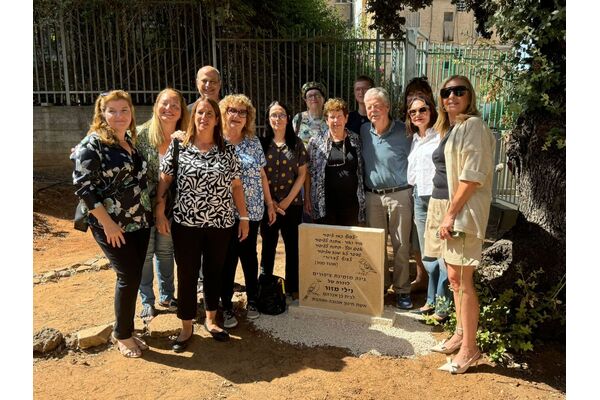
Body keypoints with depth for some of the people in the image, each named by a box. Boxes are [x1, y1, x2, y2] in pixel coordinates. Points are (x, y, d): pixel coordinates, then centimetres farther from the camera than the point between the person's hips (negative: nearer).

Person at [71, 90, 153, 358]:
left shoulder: (132, 140, 9)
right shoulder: (92, 145, -12)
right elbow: (83, 187, -15)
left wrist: (153, 212, 12)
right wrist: (108, 223, -17)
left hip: (140, 222, 7)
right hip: (112, 226, -6)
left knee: (133, 276, 11)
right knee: (129, 276, -3)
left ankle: (124, 330, 28)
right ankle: (122, 335, 18)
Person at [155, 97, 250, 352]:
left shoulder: (227, 150, 3)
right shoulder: (178, 147, -1)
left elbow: (236, 186, 5)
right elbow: (164, 181, 2)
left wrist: (244, 217, 4)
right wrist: (159, 213, -4)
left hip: (220, 225, 2)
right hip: (186, 224, -1)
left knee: (214, 273, 14)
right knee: (186, 275, 7)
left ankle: (211, 320, 33)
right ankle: (186, 327, 23)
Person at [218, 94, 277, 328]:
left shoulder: (254, 142, 7)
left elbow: (262, 175, 10)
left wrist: (269, 204, 10)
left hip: (252, 210, 3)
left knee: (249, 255, 12)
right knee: (228, 258, 5)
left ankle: (252, 300, 28)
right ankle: (226, 306, 19)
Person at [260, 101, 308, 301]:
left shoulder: (296, 143, 4)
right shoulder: (262, 142, 1)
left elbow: (302, 174, 2)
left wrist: (288, 200, -7)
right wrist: (270, 202, -9)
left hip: (292, 204, 1)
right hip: (268, 204, -1)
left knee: (293, 247, 7)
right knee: (268, 246, 8)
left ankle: (292, 288, 21)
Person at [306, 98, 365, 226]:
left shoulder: (356, 140, 7)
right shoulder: (316, 142, 2)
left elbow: (362, 171, 10)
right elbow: (309, 173, 4)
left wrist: (362, 200, 7)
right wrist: (307, 198, 0)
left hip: (351, 203, 2)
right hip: (325, 204, -1)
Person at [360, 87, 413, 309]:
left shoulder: (403, 132, -7)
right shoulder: (364, 131, 5)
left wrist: (412, 189, -5)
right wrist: (364, 187, 11)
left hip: (399, 195, -4)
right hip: (372, 196, 4)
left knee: (401, 245, 3)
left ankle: (402, 290, 15)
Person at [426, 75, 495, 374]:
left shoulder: (473, 125, -9)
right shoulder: (449, 129, 17)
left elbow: (472, 176, -17)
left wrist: (451, 213, -18)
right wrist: (444, 213, 14)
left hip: (462, 210, -9)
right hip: (443, 206, 9)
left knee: (461, 279, -5)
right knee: (454, 278, 15)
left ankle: (469, 349, 6)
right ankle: (460, 334, 28)